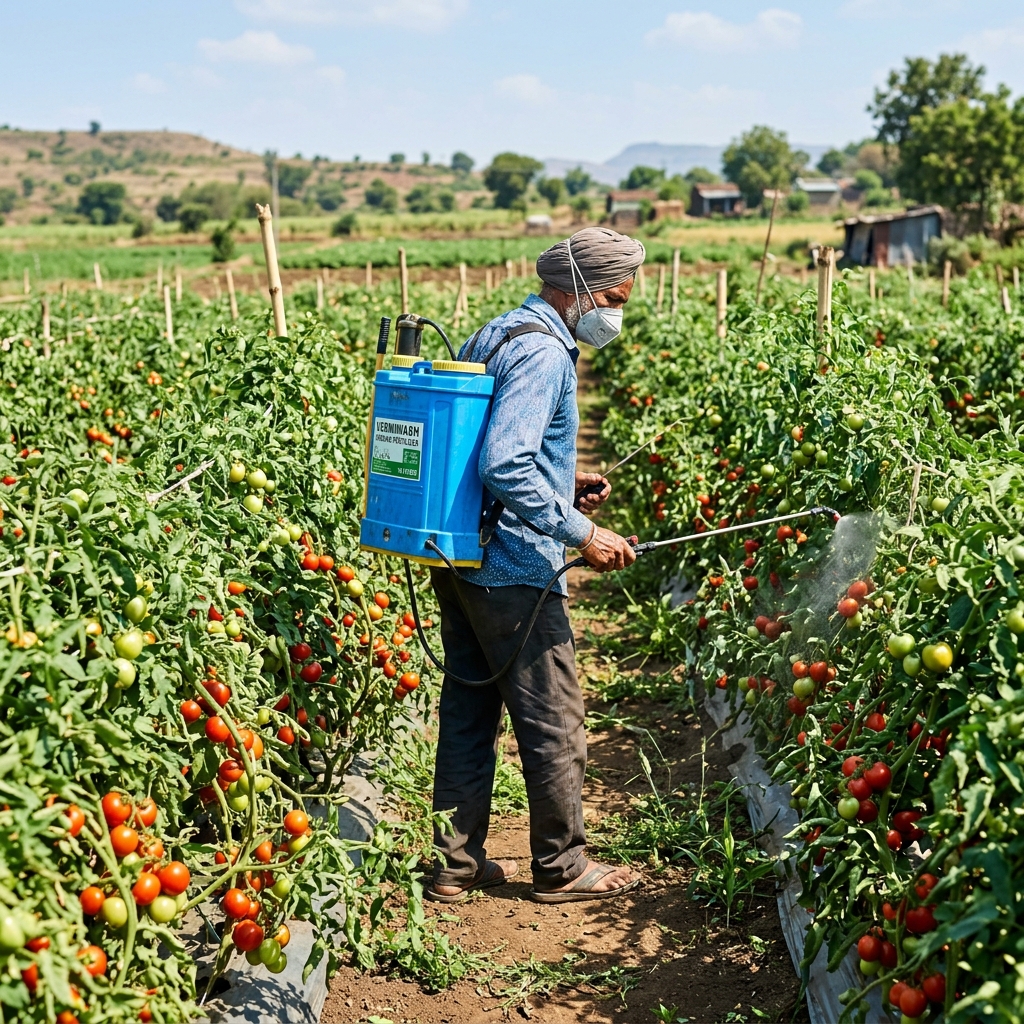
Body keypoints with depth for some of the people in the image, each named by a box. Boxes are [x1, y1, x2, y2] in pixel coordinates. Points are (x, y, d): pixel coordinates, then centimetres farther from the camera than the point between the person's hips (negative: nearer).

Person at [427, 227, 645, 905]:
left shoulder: (496, 335, 15)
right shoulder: (543, 353, -17)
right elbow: (505, 468, -28)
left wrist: (564, 480, 16)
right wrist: (581, 533, -23)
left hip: (460, 562, 10)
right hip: (514, 570, -10)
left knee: (469, 708, 15)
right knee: (554, 720, 4)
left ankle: (457, 863, 24)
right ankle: (561, 867, 19)